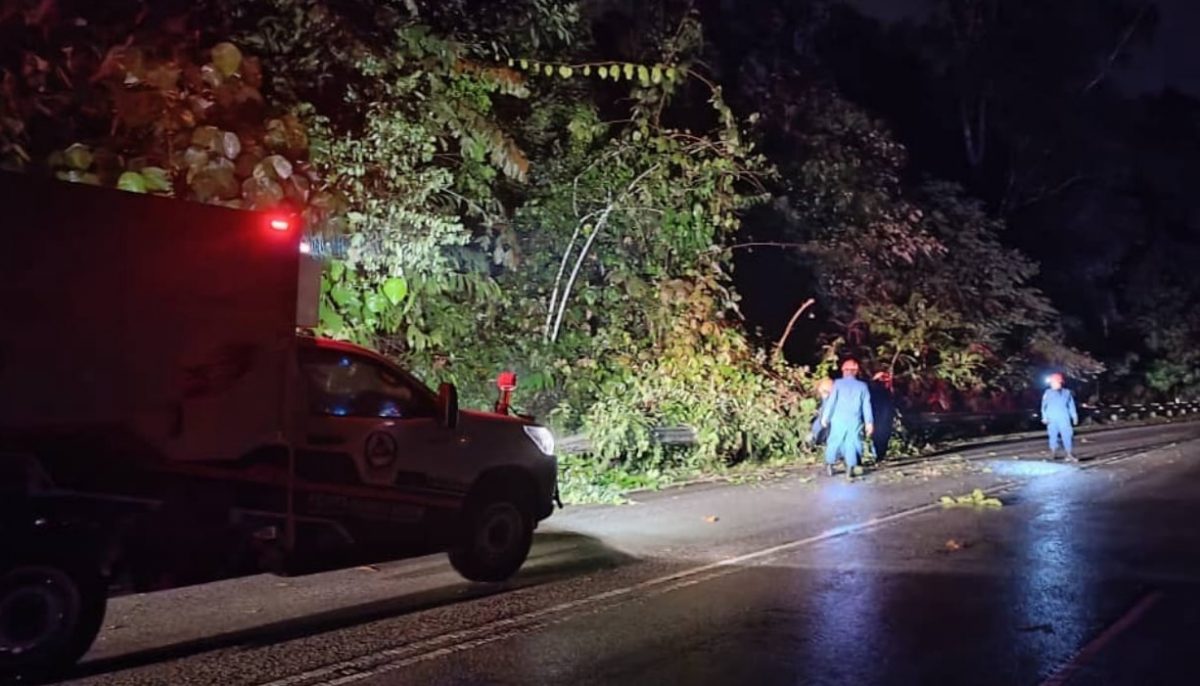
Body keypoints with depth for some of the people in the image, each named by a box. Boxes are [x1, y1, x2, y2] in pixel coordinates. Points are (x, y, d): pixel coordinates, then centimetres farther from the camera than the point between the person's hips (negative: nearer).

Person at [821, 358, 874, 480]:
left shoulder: (838, 383, -1)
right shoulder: (862, 386, 4)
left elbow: (831, 401, -4)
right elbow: (866, 406, 4)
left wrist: (825, 416, 2)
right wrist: (869, 422, 6)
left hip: (839, 419, 0)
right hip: (855, 420, 0)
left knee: (834, 442, 12)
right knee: (852, 444, 5)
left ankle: (829, 466, 19)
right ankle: (850, 470, 0)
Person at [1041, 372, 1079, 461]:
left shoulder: (1066, 393, 5)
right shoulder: (1048, 393, 2)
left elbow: (1071, 405, 9)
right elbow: (1044, 406, 3)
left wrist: (1074, 416, 7)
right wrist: (1044, 417, -4)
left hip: (1064, 419, 0)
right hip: (1052, 419, 0)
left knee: (1067, 435, -4)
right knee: (1053, 435, 4)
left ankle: (1069, 453, 2)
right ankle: (1053, 452, 14)